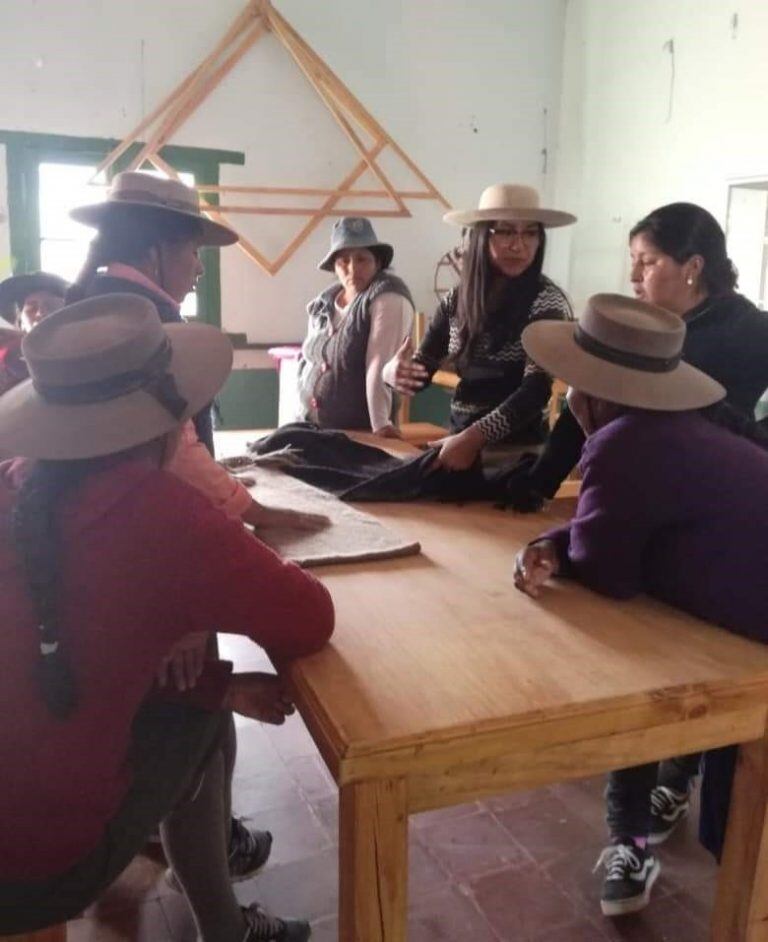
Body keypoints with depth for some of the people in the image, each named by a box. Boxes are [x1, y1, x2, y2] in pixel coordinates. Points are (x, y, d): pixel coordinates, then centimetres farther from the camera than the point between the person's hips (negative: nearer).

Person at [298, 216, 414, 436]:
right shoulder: (324, 301, 5)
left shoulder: (388, 298, -13)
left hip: (359, 431, -6)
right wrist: (304, 413, 10)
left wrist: (380, 424, -28)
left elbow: (380, 364, -23)